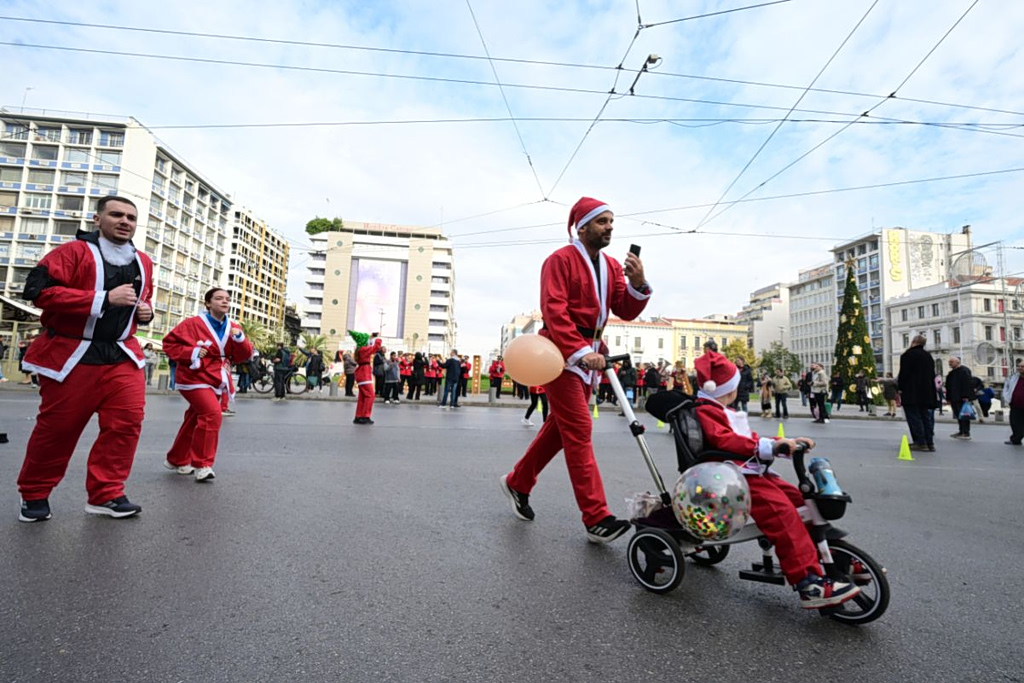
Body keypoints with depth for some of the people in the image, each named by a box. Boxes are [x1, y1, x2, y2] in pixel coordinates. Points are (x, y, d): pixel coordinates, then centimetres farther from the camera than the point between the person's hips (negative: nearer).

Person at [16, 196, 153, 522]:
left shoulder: (143, 263, 11)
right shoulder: (74, 251, -9)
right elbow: (37, 290, -20)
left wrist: (145, 310, 4)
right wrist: (105, 298, -26)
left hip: (122, 355, 5)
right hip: (71, 355, -4)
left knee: (128, 421, -6)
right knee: (57, 429, 6)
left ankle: (106, 494, 5)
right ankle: (34, 495, 28)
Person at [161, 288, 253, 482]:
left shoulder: (234, 328, 5)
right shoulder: (193, 323, -9)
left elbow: (243, 357, 1)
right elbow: (169, 343, -4)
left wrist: (239, 339, -17)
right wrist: (191, 352, -18)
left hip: (217, 380, 6)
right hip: (196, 378, -6)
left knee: (196, 420, 17)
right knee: (212, 413, -24)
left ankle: (177, 460, 35)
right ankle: (202, 464, -13)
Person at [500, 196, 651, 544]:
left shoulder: (612, 266, 13)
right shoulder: (561, 260, -8)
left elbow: (627, 312, 5)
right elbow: (554, 311, -18)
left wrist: (638, 283, -14)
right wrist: (581, 352, -25)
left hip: (590, 353, 8)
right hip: (562, 352, -8)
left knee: (560, 427, 13)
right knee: (579, 430, -10)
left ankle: (517, 483, 31)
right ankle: (597, 519, -4)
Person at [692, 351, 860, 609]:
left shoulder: (723, 412, 25)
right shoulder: (706, 411, -8)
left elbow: (749, 439, 26)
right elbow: (724, 440, -23)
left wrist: (786, 442, 16)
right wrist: (767, 446, -28)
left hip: (754, 473, 11)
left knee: (799, 499, 6)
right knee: (782, 513, -25)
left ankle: (822, 558, 17)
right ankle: (809, 584, -26)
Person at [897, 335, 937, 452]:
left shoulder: (908, 355, -9)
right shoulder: (928, 356, 16)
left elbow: (903, 374, -13)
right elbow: (932, 375, 19)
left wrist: (900, 389, -7)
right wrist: (931, 391, 22)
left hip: (911, 394, -7)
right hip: (927, 393, 8)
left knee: (914, 417, -5)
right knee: (926, 417, 10)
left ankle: (920, 443, -6)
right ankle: (930, 443, 9)